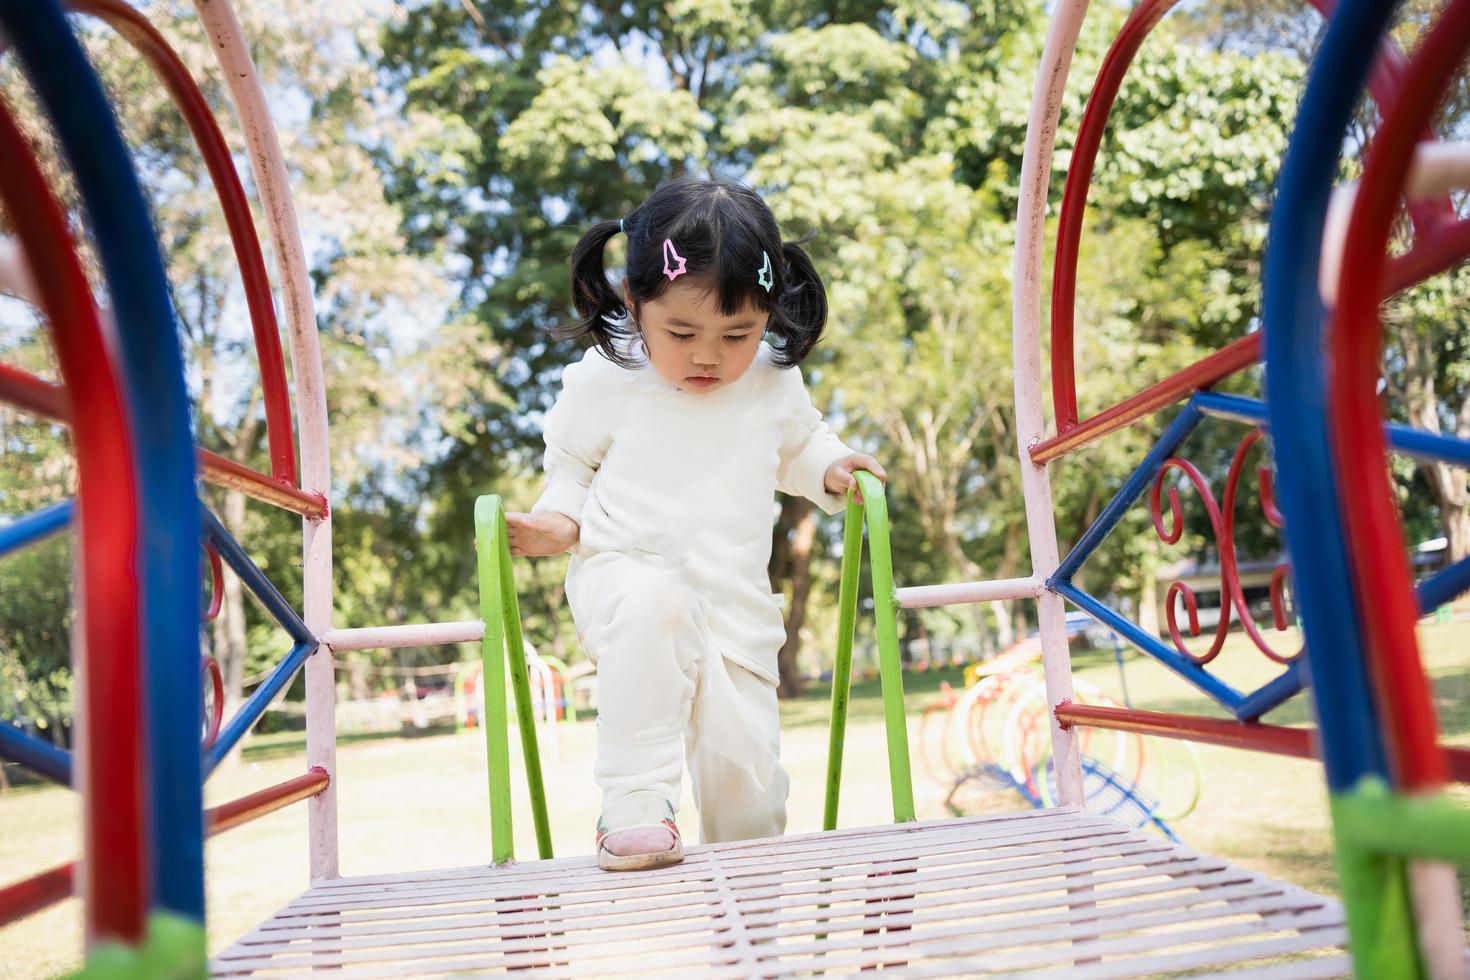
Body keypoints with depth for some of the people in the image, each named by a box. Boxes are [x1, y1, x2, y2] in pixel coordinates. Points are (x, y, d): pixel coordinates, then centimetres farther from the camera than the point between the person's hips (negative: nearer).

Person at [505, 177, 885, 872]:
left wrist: (828, 468, 1)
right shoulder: (603, 380, -6)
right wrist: (560, 520, -7)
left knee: (747, 773, -4)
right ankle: (633, 803, -28)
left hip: (735, 605, 3)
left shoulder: (774, 383, 1)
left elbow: (796, 444, 22)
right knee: (656, 606, -40)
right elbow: (571, 459, 11)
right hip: (623, 576, -2)